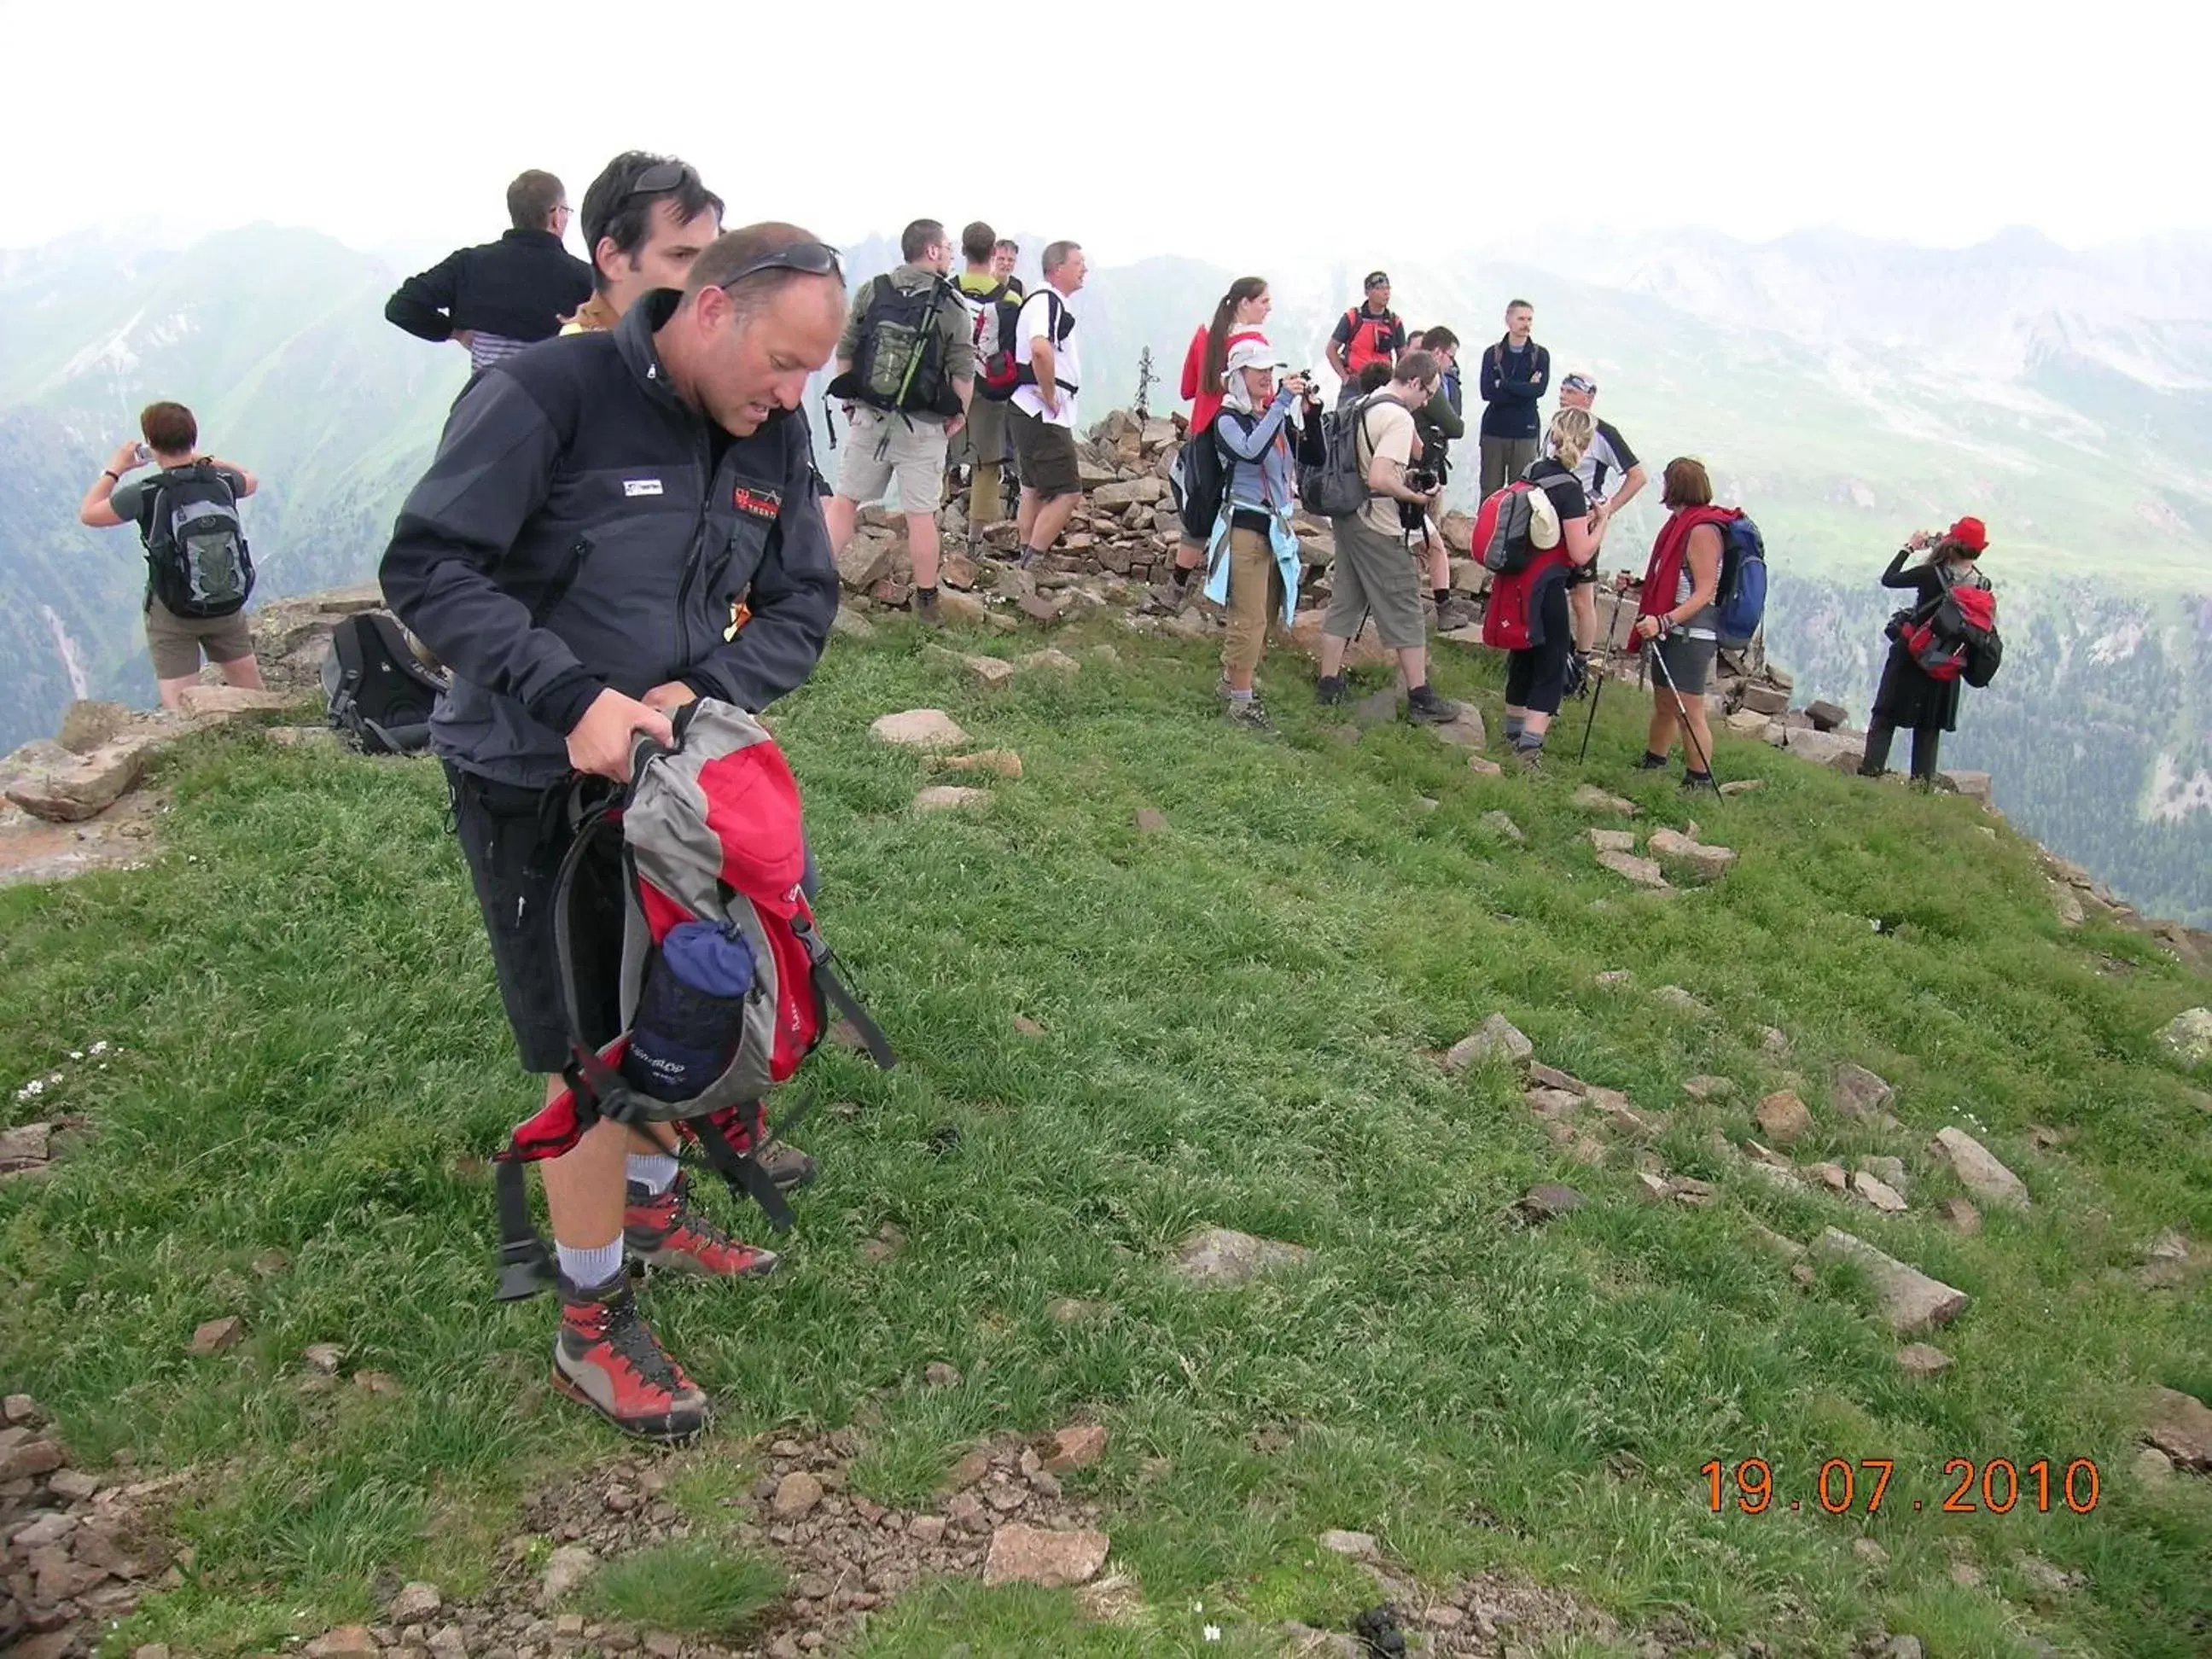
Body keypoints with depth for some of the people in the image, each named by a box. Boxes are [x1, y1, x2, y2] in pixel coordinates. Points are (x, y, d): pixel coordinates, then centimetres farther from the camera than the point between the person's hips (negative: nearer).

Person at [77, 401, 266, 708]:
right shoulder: (221, 482, -6)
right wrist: (200, 459, 21)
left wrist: (115, 468, 9)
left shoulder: (145, 494, -17)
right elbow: (251, 481, 20)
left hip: (172, 613, -4)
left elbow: (88, 513, 0)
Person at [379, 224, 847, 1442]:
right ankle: (592, 1327, 19)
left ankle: (649, 1205, 45)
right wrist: (573, 697, -31)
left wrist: (704, 689, -17)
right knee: (590, 1055, 0)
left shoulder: (772, 438, 0)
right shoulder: (544, 397, -20)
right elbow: (427, 568, -21)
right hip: (536, 789, -6)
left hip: (670, 771, 7)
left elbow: (803, 603, 3)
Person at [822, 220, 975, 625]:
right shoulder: (951, 305, -6)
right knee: (921, 514, 4)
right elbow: (963, 372, -9)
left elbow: (843, 350, 4)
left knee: (844, 501, 10)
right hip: (923, 426, -3)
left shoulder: (873, 291, 3)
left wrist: (850, 401, 14)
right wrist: (959, 415, 5)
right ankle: (926, 600, 14)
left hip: (869, 417, 3)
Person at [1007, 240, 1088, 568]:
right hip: (1044, 414, -11)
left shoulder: (1049, 302, 17)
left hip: (1036, 414, 11)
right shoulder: (1047, 302, -16)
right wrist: (1050, 396, -23)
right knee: (1068, 492, -10)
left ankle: (1026, 562, 20)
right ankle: (1031, 565, -9)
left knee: (1034, 490, 14)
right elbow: (1040, 350, -35)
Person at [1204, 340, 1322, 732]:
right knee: (1250, 619, -8)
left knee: (1265, 615, 15)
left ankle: (1232, 679, 33)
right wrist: (1284, 402, -26)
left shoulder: (1277, 416, 9)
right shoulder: (1228, 419, -9)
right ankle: (1241, 703, 0)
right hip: (1243, 526, -7)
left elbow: (1314, 456, 5)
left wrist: (1311, 413, -9)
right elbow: (1252, 451, -29)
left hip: (1276, 526, 7)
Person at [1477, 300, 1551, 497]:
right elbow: (1487, 392, -9)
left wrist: (1504, 384, -9)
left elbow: (1540, 389, -11)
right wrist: (1524, 389, -10)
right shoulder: (1493, 353, 6)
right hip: (1494, 430, 0)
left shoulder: (1540, 355, 6)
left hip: (1525, 431, 0)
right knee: (1490, 491, 1)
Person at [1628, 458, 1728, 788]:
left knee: (1689, 711, -8)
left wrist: (1663, 621, -28)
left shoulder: (1703, 530, -16)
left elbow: (1705, 592, -21)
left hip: (1691, 634, -9)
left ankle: (1699, 782, -1)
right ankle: (1651, 764, 31)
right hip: (1671, 631, 9)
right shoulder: (1680, 523, 13)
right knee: (1663, 703, 19)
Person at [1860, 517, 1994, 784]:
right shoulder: (1982, 585, -9)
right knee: (1930, 722, 15)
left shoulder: (1931, 575, -21)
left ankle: (1872, 765, 1)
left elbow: (1888, 579, -12)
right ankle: (1923, 778, 14)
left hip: (1912, 653, -4)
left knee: (1886, 712, 8)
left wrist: (1909, 548, 0)